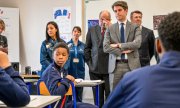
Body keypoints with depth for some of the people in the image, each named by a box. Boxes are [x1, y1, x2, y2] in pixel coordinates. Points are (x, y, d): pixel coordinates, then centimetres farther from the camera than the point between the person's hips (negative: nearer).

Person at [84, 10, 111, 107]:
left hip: (109, 68, -2)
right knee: (97, 97, 9)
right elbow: (87, 48, 13)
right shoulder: (92, 30, 9)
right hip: (95, 68, 2)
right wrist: (89, 63, 6)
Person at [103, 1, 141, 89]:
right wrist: (123, 51, -11)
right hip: (116, 65, 1)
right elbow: (105, 47, -3)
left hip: (132, 65, -1)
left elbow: (137, 43, -11)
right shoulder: (110, 29, 8)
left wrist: (119, 45, -10)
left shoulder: (135, 27, 5)